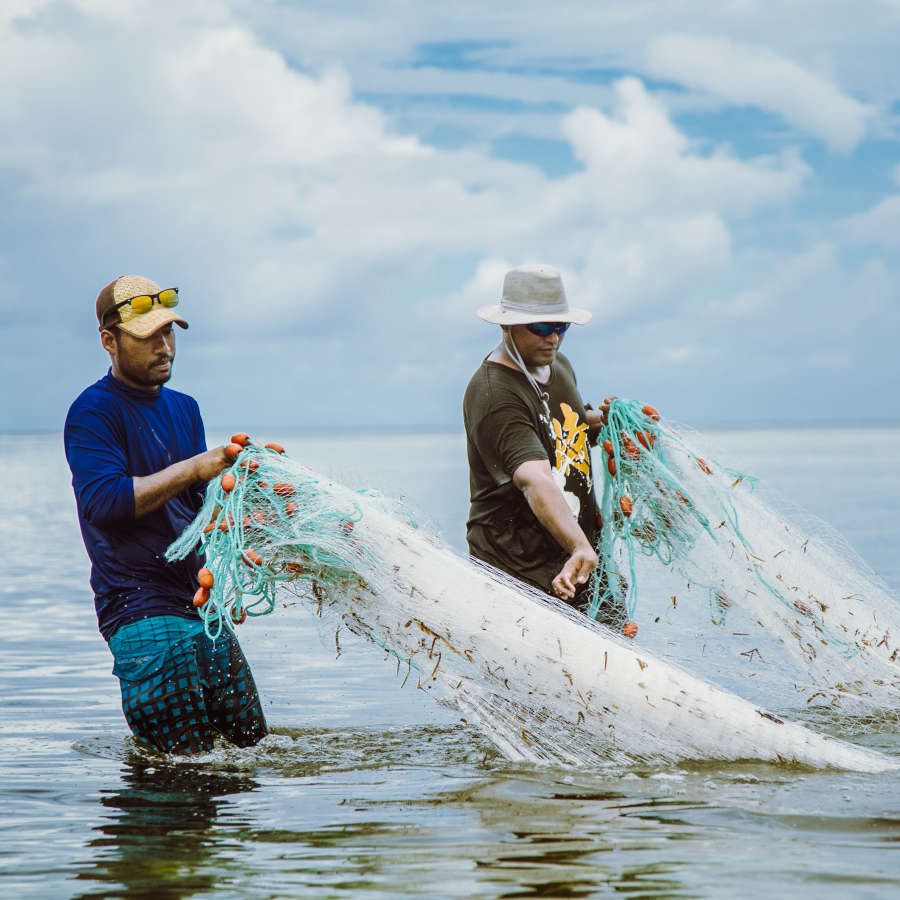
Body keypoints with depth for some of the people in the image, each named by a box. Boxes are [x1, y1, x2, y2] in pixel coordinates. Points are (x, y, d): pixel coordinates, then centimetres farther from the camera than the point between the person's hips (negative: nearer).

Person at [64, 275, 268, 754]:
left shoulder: (184, 408, 18)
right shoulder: (93, 412, -7)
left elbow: (200, 504, 16)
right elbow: (104, 501, -20)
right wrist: (195, 468, -19)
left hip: (199, 602, 8)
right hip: (141, 610, -8)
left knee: (250, 740, 9)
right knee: (184, 759, -12)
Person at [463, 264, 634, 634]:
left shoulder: (558, 365, 9)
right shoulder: (493, 396, -22)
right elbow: (534, 480, -36)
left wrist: (596, 420, 8)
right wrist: (579, 548, -48)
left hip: (577, 549, 9)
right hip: (519, 568, -8)